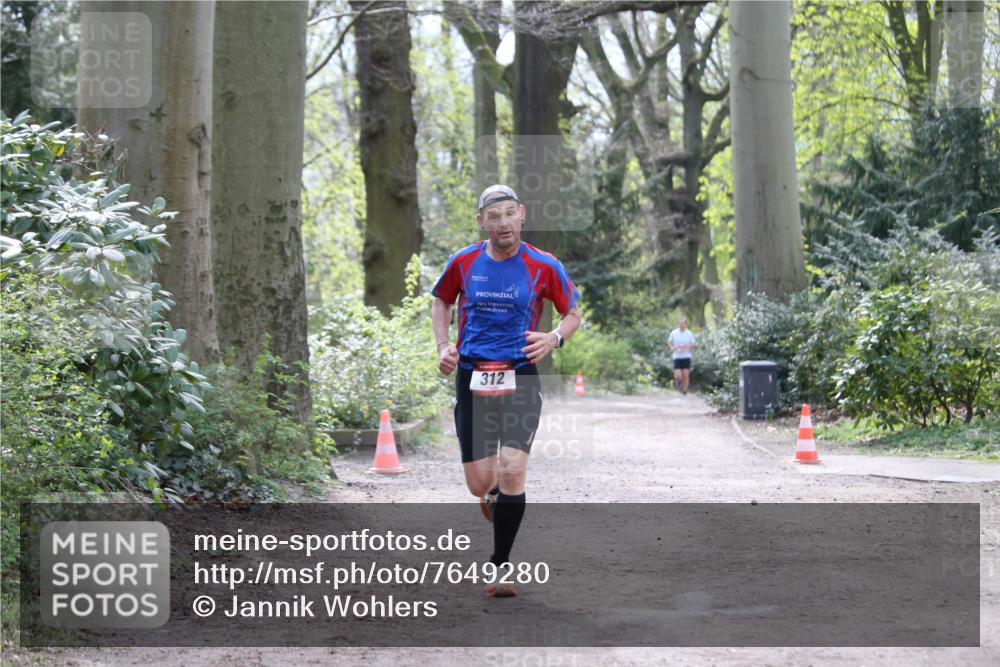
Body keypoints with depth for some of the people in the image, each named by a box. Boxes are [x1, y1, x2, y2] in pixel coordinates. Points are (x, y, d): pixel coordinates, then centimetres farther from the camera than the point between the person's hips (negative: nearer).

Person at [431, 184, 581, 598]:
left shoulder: (544, 267, -3)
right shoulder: (463, 262, 1)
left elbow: (573, 314, 10)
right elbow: (441, 301, 19)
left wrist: (555, 338, -11)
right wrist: (443, 346, 4)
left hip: (520, 379, -2)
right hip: (472, 378, 2)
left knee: (512, 472, -17)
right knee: (479, 484, -1)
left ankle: (500, 567, -2)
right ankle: (496, 496, 40)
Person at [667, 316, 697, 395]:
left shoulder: (689, 333, -2)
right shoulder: (674, 333, -1)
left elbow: (694, 344, 5)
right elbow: (669, 342, 14)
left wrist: (688, 347, -16)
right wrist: (672, 347, -8)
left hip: (686, 357, 0)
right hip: (677, 357, 0)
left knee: (686, 375, -3)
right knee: (678, 376, -8)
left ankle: (684, 390, 13)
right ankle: (678, 383, 26)